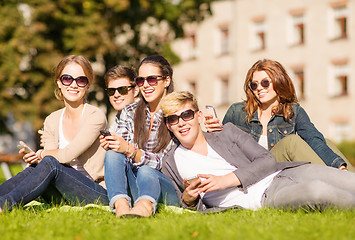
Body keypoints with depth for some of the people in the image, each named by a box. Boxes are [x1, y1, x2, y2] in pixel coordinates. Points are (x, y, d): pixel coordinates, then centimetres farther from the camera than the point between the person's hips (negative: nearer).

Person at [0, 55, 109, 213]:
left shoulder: (95, 116, -10)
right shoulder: (52, 121, 9)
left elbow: (67, 155, -19)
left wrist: (40, 154, -2)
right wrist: (34, 159, -19)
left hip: (99, 194, -5)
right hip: (66, 195, 5)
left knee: (50, 164, -28)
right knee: (33, 169, -22)